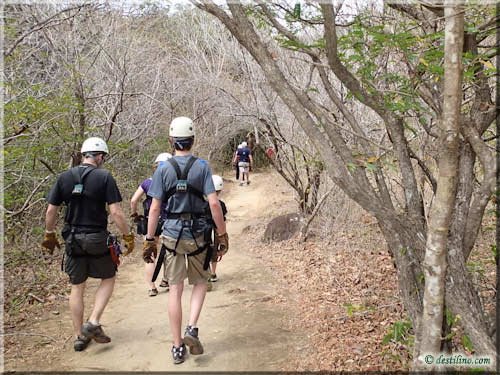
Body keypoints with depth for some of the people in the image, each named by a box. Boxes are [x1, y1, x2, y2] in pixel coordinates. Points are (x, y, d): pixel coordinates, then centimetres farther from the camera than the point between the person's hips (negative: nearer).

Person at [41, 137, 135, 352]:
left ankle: (79, 336, 20)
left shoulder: (64, 177, 2)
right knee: (108, 280, 16)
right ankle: (93, 323, 3)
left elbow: (51, 210, 4)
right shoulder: (104, 177, -10)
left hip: (73, 239, 4)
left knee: (77, 287, 13)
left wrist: (49, 235, 17)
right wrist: (128, 237, -6)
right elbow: (115, 212, -15)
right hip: (97, 239, -4)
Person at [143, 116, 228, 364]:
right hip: (198, 234, -1)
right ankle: (192, 328, 2)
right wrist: (222, 235, -3)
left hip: (172, 235, 1)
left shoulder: (163, 170, -3)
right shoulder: (202, 166, -5)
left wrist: (149, 240, 3)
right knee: (200, 282, 20)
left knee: (175, 290, 9)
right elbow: (214, 203, -11)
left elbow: (154, 208, -4)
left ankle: (177, 346, 15)